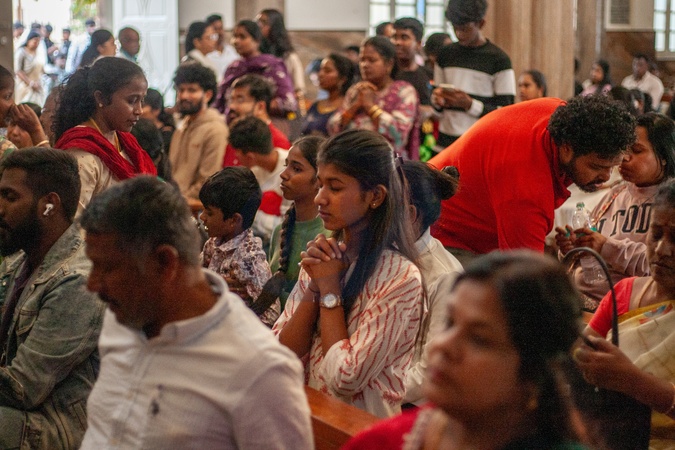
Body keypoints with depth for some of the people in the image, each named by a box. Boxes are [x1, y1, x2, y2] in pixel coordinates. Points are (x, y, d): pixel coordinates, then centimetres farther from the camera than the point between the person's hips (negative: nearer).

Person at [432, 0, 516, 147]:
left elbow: (506, 112, -5)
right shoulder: (446, 54, 12)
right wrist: (437, 99, -2)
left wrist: (470, 105, -17)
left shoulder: (498, 59, -3)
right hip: (446, 138, 4)